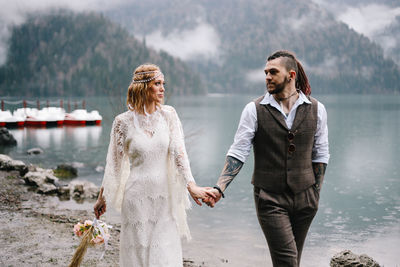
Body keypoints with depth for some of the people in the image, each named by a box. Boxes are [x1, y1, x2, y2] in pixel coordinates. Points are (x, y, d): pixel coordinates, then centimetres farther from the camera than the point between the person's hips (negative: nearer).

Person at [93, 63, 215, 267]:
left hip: (164, 196, 2)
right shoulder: (124, 122, -4)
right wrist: (101, 198, 9)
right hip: (137, 197, -2)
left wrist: (191, 186, -19)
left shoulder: (168, 115, 2)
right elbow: (113, 164, 4)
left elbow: (178, 152, -6)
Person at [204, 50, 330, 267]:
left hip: (304, 198, 3)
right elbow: (237, 153, -6)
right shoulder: (254, 110, -4)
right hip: (270, 198, -2)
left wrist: (316, 193, 8)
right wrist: (219, 188, -18)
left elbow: (320, 155, 9)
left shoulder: (315, 109, 2)